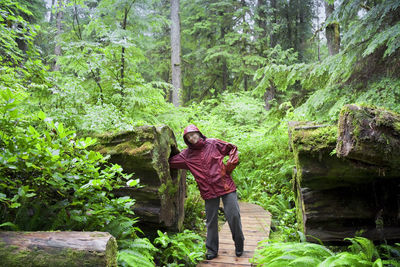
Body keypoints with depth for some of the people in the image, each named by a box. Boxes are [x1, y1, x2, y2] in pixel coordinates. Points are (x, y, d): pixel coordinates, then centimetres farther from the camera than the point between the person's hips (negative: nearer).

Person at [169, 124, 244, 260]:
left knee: (234, 215, 0)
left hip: (226, 186, -1)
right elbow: (170, 161, 5)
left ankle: (239, 245, 22)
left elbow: (233, 149, 9)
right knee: (211, 221, 9)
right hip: (209, 191, 1)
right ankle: (211, 250, 24)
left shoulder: (213, 144, 1)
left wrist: (229, 165, 1)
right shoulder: (187, 155, 4)